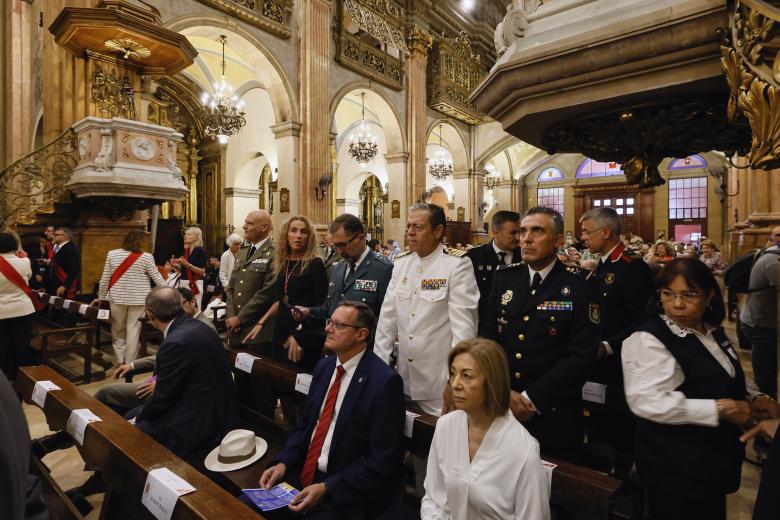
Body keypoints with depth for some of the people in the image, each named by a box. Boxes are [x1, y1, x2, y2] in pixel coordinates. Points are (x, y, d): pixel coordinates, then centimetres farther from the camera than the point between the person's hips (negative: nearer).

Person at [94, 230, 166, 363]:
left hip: (117, 297, 3)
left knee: (117, 330, 17)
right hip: (138, 298, -2)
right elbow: (157, 278, -5)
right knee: (133, 330, 5)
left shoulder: (112, 254, -1)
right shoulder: (146, 257, -9)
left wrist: (101, 297, 15)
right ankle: (130, 362, 11)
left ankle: (120, 360, 23)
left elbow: (105, 279, 3)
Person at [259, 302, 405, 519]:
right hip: (301, 476, 6)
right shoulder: (324, 366, 4)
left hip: (345, 493, -6)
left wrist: (326, 488, -18)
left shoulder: (385, 381, -19)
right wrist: (283, 462, -3)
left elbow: (382, 459, -17)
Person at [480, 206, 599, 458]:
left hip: (554, 414, -3)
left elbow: (582, 355, -15)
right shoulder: (504, 278, 1)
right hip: (499, 408, 3)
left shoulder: (578, 286, -10)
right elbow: (487, 338, 0)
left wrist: (531, 398, -16)